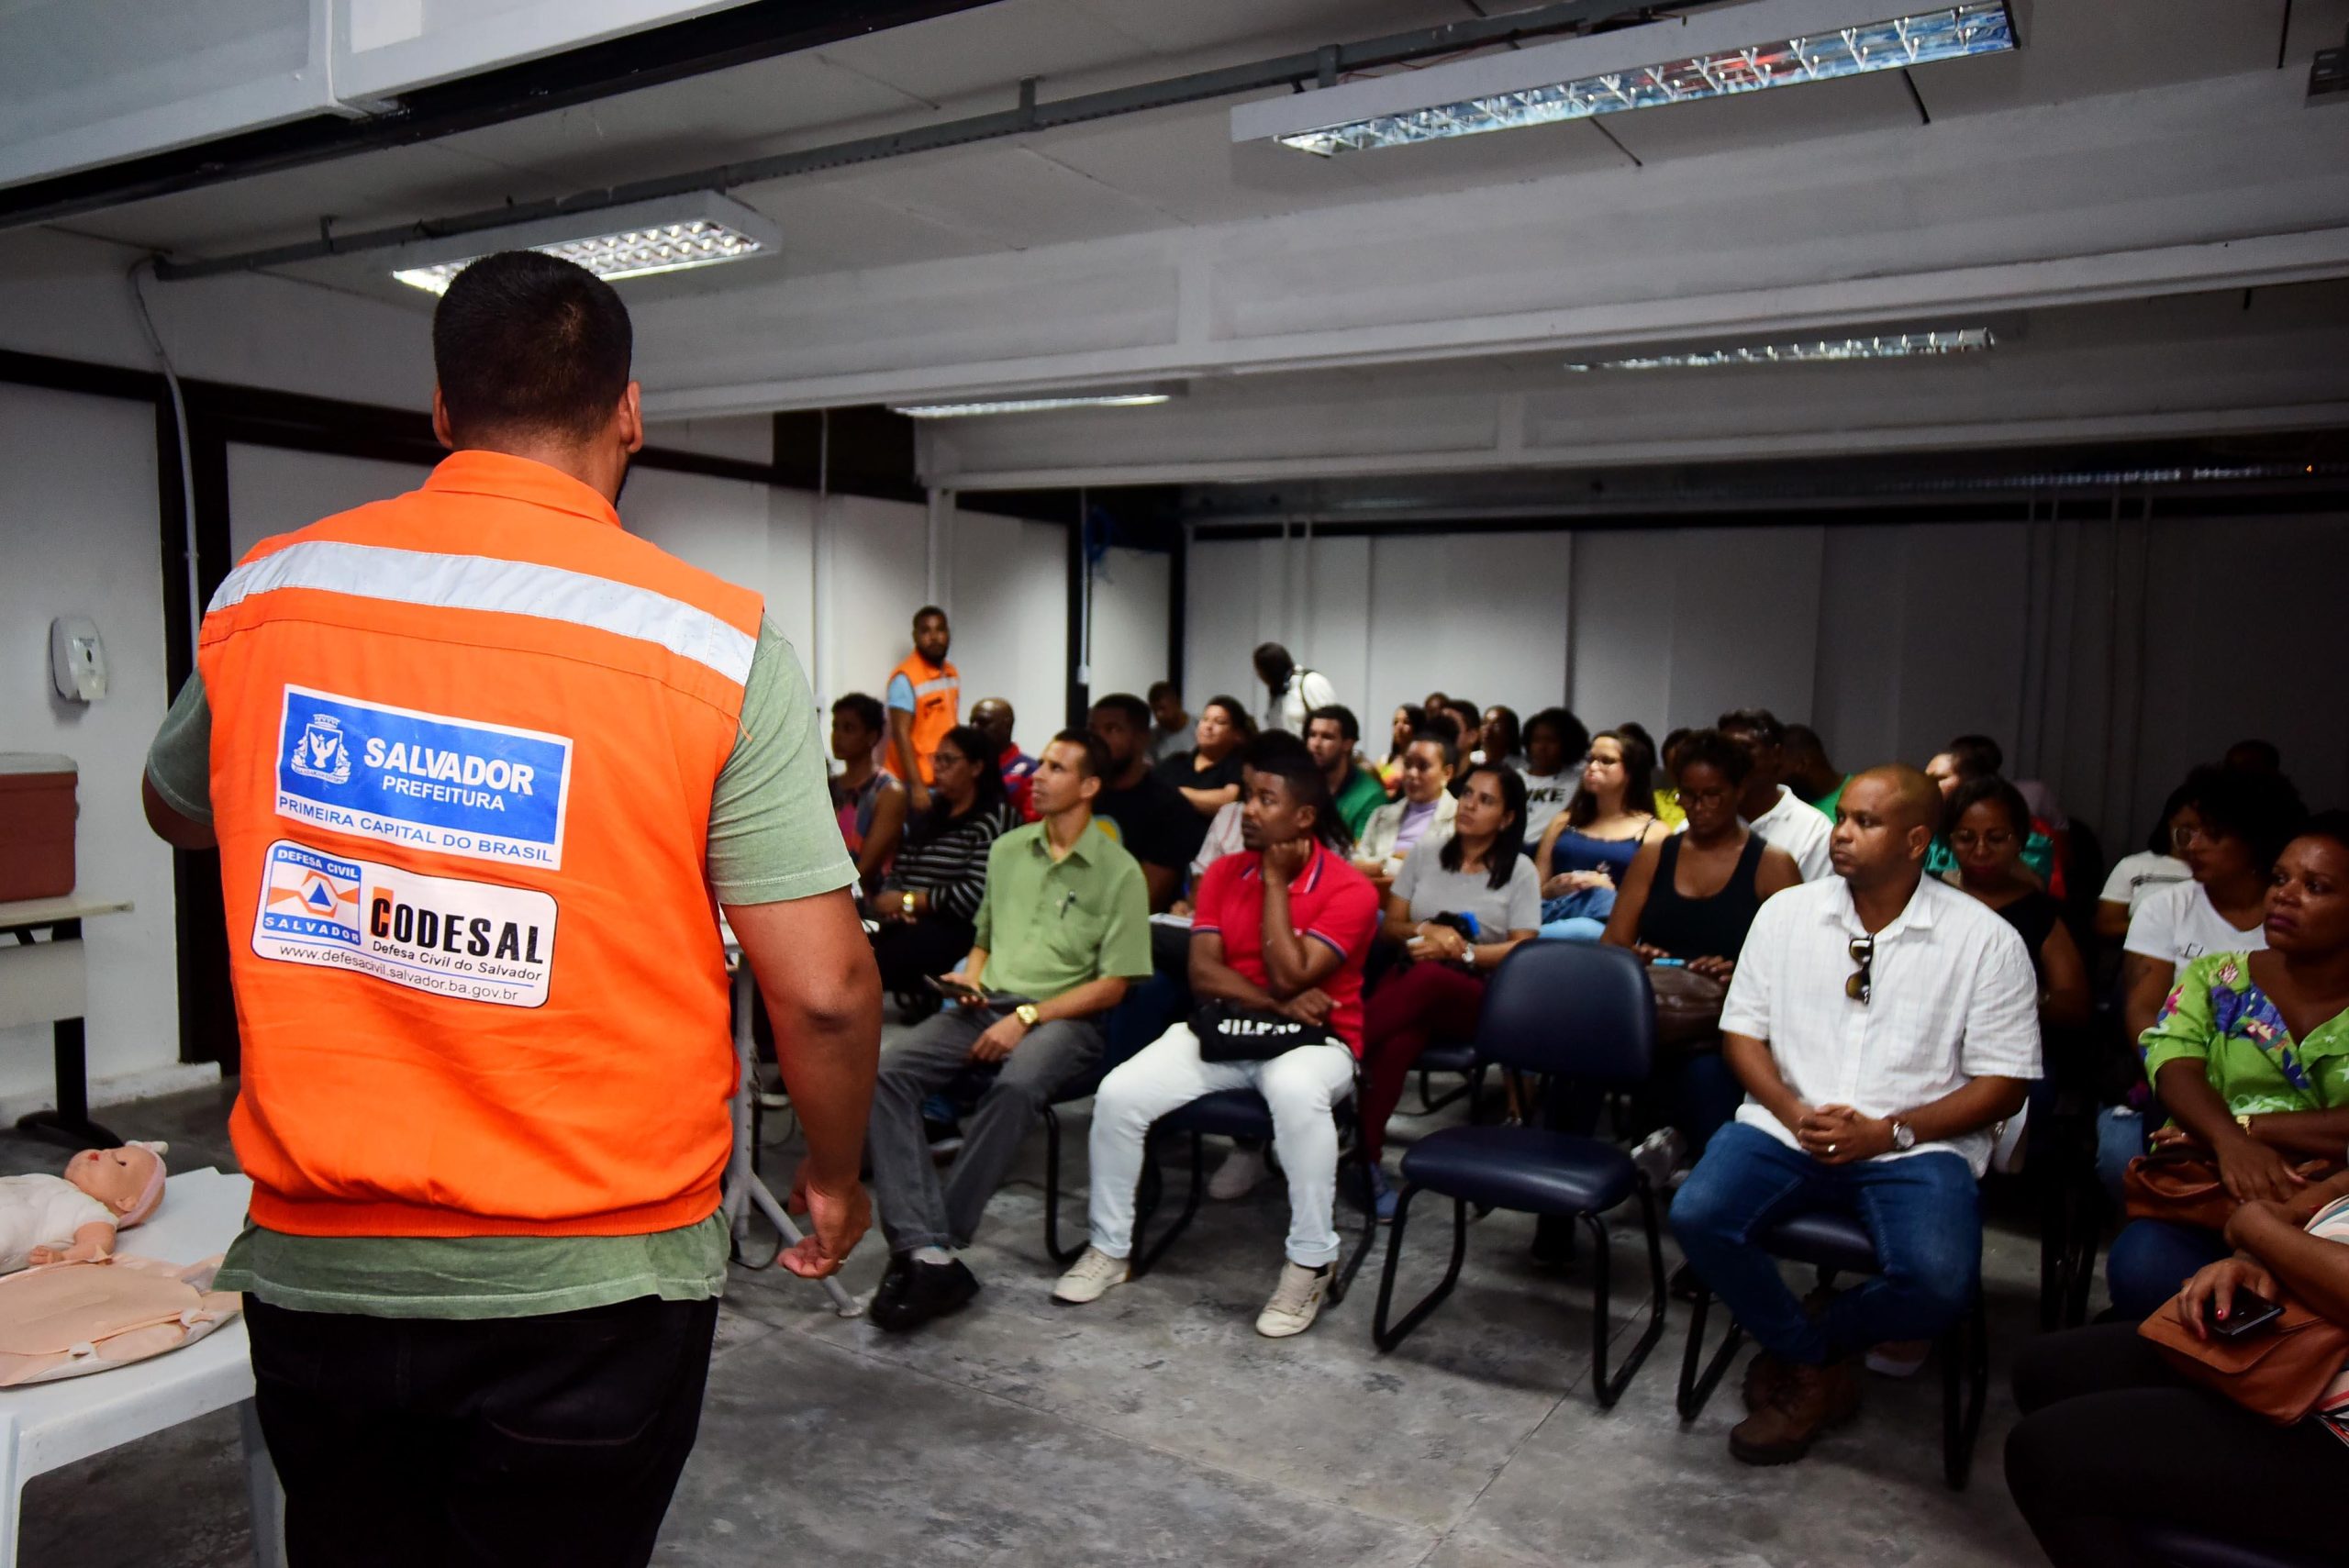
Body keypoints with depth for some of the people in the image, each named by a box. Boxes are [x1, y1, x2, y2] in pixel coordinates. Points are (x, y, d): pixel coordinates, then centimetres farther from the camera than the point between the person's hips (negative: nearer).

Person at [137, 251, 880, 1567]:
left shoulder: (262, 596, -2)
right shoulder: (714, 642, -14)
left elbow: (178, 810, 19)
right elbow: (823, 991, -15)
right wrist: (835, 1178, 2)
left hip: (313, 1263, 4)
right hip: (588, 1284, -3)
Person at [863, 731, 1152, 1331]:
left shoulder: (1118, 871, 1)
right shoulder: (1007, 849, 18)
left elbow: (1112, 984, -4)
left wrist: (1027, 1017, -13)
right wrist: (970, 979, 4)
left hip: (1063, 1016, -5)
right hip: (985, 1006, 5)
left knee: (1016, 1086, -39)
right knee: (886, 1073, -23)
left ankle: (924, 1247, -27)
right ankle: (929, 1253, -30)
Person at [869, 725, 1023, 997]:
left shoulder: (996, 816, 0)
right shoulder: (929, 814, 24)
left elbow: (974, 896, -11)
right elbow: (896, 871, 20)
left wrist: (907, 901, -5)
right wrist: (893, 903, -3)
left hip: (958, 931, -6)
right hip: (907, 924, 7)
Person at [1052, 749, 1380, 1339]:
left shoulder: (1349, 890, -10)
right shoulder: (1223, 874, 5)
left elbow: (1288, 978, -20)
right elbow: (1202, 974, -2)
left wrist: (1275, 881, -14)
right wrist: (1278, 1002, -17)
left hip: (1310, 1039, -4)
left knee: (1297, 1094, -40)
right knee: (1118, 1093, -18)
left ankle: (1310, 1266, -21)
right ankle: (1110, 1247, 3)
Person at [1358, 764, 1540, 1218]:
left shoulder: (1520, 871, 4)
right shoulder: (1425, 857, 12)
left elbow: (1522, 951, -1)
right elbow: (1390, 925, 13)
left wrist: (1457, 950, -14)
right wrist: (1426, 931, -9)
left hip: (1478, 996, -2)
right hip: (1411, 984, 2)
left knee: (1426, 978, -41)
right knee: (1397, 1043, -37)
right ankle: (1365, 1159, -37)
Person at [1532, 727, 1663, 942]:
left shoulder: (1653, 831, 13)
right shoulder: (1564, 823, 24)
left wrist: (1610, 892, -10)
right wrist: (1551, 889, -1)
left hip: (1605, 926, -2)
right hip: (1553, 912, 2)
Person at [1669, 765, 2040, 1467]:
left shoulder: (1986, 940, -1)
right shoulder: (1786, 912, 7)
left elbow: (2003, 1084, -1)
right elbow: (1742, 1032, 8)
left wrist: (1888, 1132, -13)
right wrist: (1794, 1113, -10)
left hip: (1916, 1145, -2)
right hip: (1787, 1128, 2)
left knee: (1938, 1283, -30)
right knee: (1695, 1216, -25)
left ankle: (1809, 1338, 4)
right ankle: (1817, 1367, 2)